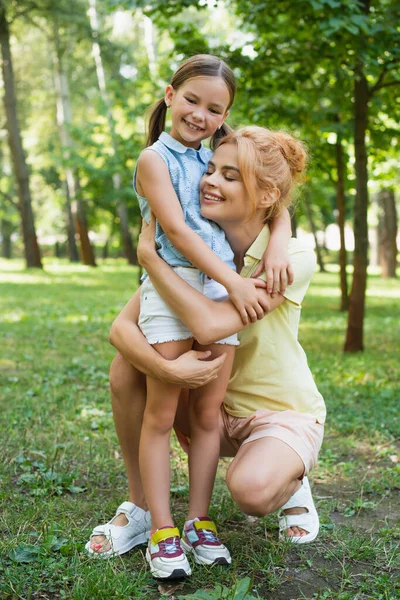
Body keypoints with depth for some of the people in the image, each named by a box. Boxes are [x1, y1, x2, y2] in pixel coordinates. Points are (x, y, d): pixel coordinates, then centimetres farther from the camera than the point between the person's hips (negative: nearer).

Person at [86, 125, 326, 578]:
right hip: (217, 409, 4)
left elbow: (211, 326, -36)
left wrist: (148, 253, -27)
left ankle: (291, 481, 2)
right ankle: (138, 508, -4)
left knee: (250, 489, -36)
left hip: (284, 414, -4)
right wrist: (166, 368, -38)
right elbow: (121, 327, -18)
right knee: (127, 368, -21)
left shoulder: (293, 258, -22)